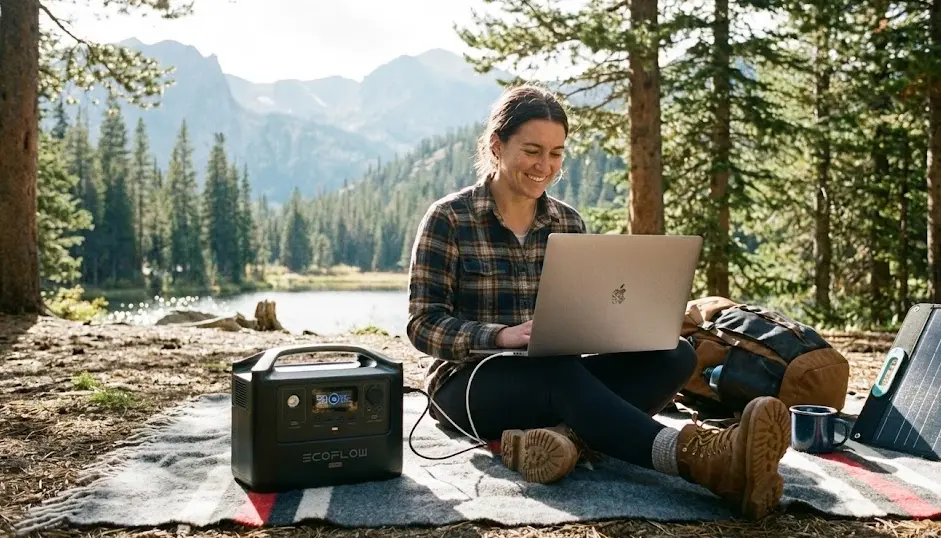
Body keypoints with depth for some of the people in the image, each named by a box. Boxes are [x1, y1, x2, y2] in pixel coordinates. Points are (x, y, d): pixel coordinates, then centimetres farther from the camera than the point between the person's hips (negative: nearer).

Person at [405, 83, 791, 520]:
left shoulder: (567, 222, 9)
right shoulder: (449, 219, -5)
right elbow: (423, 325, -11)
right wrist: (501, 336, -29)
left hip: (555, 375, 5)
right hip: (471, 380, -5)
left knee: (674, 356, -19)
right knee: (559, 370, -39)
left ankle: (562, 435, -43)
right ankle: (695, 456, -60)